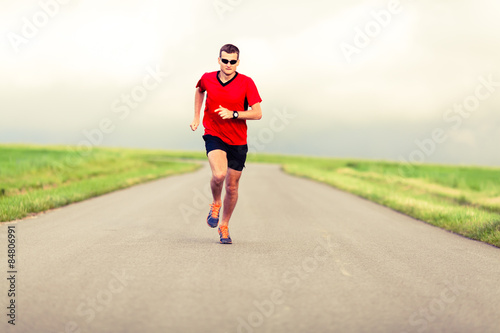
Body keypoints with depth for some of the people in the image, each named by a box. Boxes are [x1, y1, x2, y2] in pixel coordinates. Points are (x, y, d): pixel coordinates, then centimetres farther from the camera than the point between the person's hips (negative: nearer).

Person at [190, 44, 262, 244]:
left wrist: (233, 114, -23)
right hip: (214, 135, -1)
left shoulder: (246, 83, -9)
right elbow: (199, 91, 23)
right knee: (219, 174, -28)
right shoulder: (207, 79, -2)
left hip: (238, 141, 1)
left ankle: (224, 226, 30)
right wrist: (196, 117, 17)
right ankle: (215, 203, 5)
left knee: (232, 186, 7)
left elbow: (257, 113, -11)